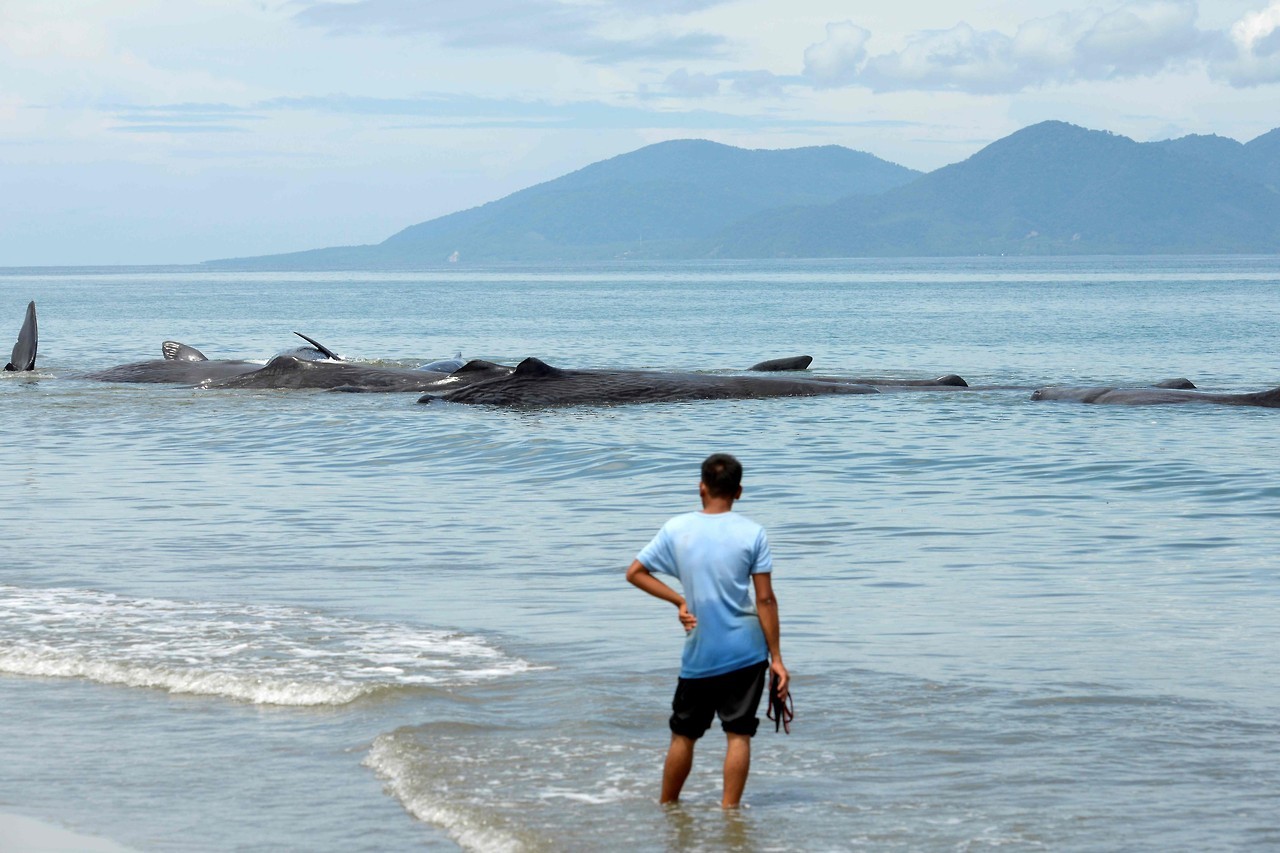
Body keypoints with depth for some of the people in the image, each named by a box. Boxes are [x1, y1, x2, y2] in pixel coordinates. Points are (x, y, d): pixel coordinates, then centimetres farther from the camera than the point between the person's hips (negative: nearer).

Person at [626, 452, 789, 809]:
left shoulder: (676, 529, -1)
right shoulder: (752, 533, -6)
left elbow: (634, 573, 3)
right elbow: (765, 599, -7)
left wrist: (679, 600, 5)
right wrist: (776, 657, -3)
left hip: (698, 655, 2)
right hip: (746, 651, -2)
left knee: (684, 734, 14)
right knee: (739, 733, 3)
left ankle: (667, 806, 26)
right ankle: (729, 809, 0)